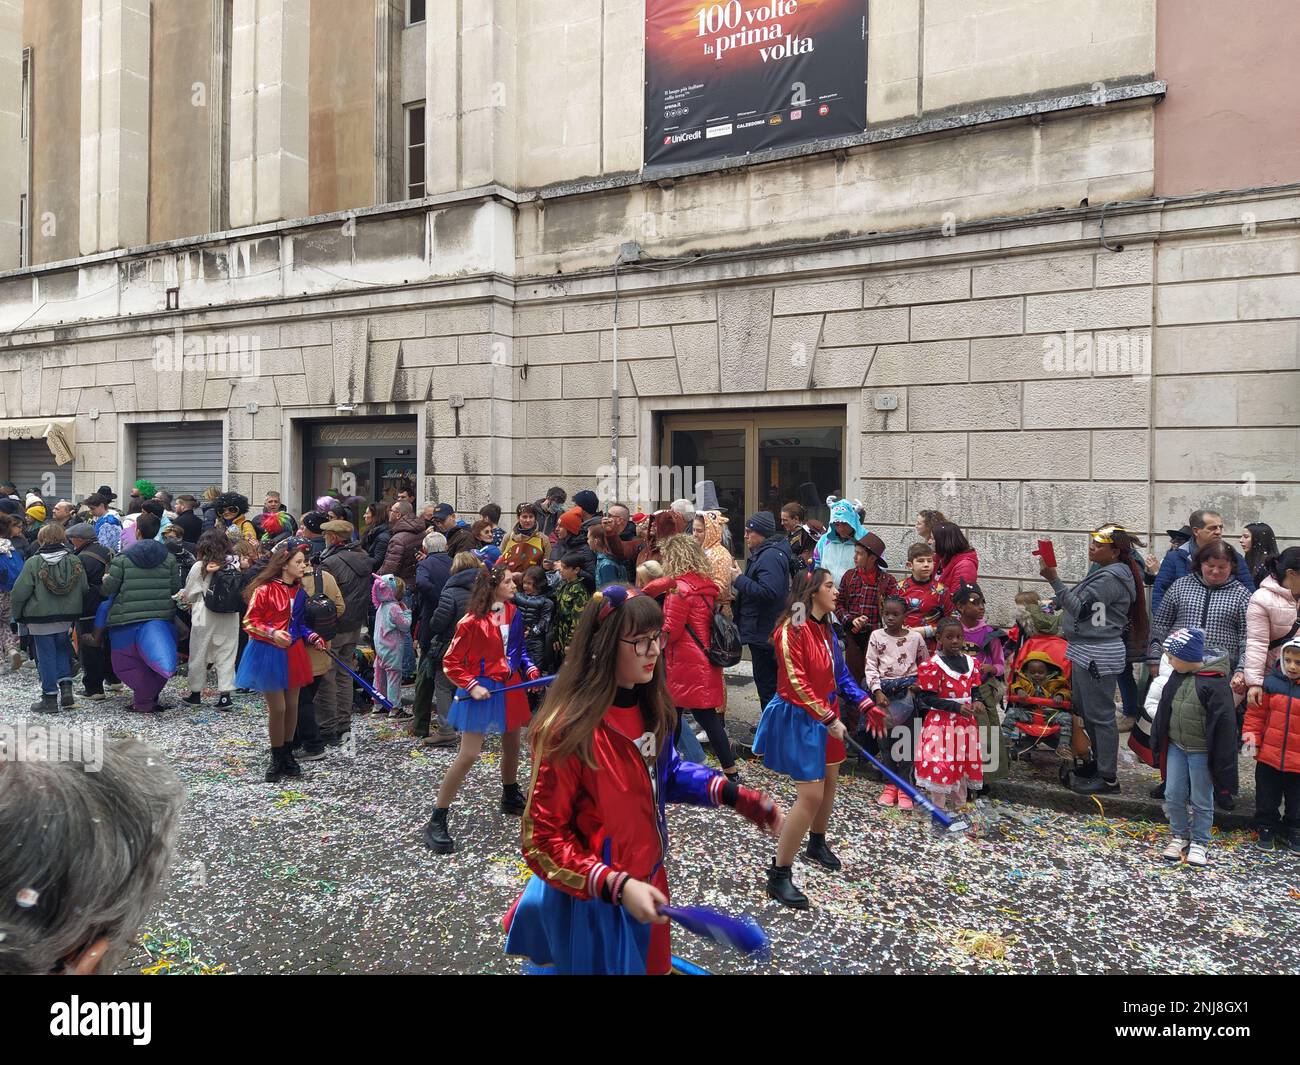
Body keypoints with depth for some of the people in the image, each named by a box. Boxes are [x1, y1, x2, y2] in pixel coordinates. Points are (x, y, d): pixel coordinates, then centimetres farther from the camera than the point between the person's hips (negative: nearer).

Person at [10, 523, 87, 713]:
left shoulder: (33, 563, -12)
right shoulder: (74, 561, 0)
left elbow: (19, 593, -10)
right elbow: (84, 589, 3)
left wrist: (18, 615, 5)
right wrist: (74, 614, 15)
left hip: (40, 620, -4)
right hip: (67, 618, 4)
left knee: (46, 656, 4)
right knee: (61, 648, 22)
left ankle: (50, 698, 9)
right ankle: (66, 687, 10)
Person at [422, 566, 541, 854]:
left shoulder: (513, 613, 1)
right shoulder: (472, 622, -18)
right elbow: (450, 663, -12)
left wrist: (530, 670, -2)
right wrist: (471, 686, -19)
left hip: (510, 687, 7)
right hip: (481, 690, -7)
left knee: (512, 745, 20)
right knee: (468, 756, -9)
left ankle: (511, 798, 46)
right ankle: (437, 821, 0)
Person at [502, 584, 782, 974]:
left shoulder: (649, 706, -4)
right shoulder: (570, 729, -27)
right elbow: (543, 839, -23)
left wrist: (734, 795, -2)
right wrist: (617, 886, -31)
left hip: (647, 880, 7)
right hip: (593, 900, -7)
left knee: (649, 963, 25)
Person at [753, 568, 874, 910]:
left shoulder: (826, 629, 5)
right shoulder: (792, 629, -21)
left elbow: (840, 674, 11)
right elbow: (796, 683, -22)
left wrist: (867, 704, 3)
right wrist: (829, 719, -20)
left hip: (827, 715, 9)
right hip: (799, 718, -9)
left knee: (829, 780, 21)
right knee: (811, 794, -12)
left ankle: (817, 843, 47)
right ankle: (779, 875, -2)